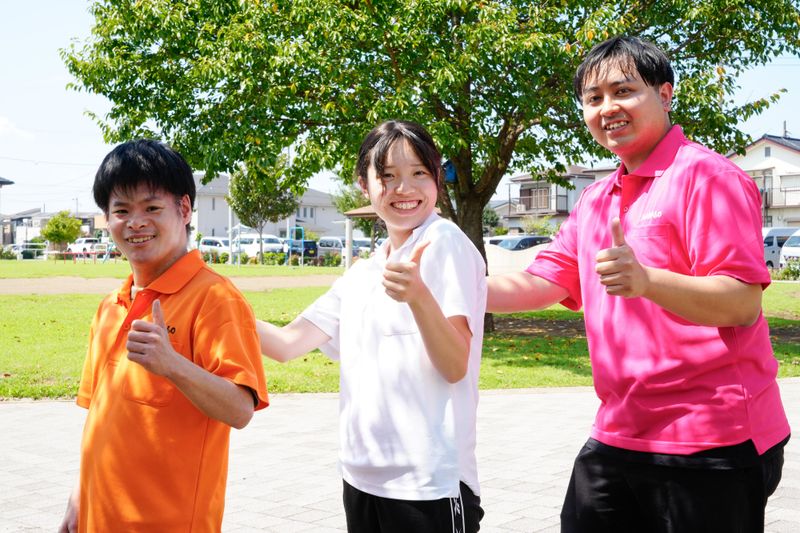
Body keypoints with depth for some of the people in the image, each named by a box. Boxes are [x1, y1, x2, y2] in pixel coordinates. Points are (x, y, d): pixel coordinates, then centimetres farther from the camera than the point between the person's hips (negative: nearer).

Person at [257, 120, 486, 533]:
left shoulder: (444, 241, -9)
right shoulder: (361, 275, 12)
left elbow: (454, 367, -15)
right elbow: (286, 344, 10)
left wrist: (418, 296, -31)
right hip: (361, 477, 7)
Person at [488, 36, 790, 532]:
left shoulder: (704, 176, -12)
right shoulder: (596, 199, 14)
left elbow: (743, 304, -20)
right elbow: (540, 283, 14)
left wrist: (646, 280, -37)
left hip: (710, 445, -7)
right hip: (618, 435, 8)